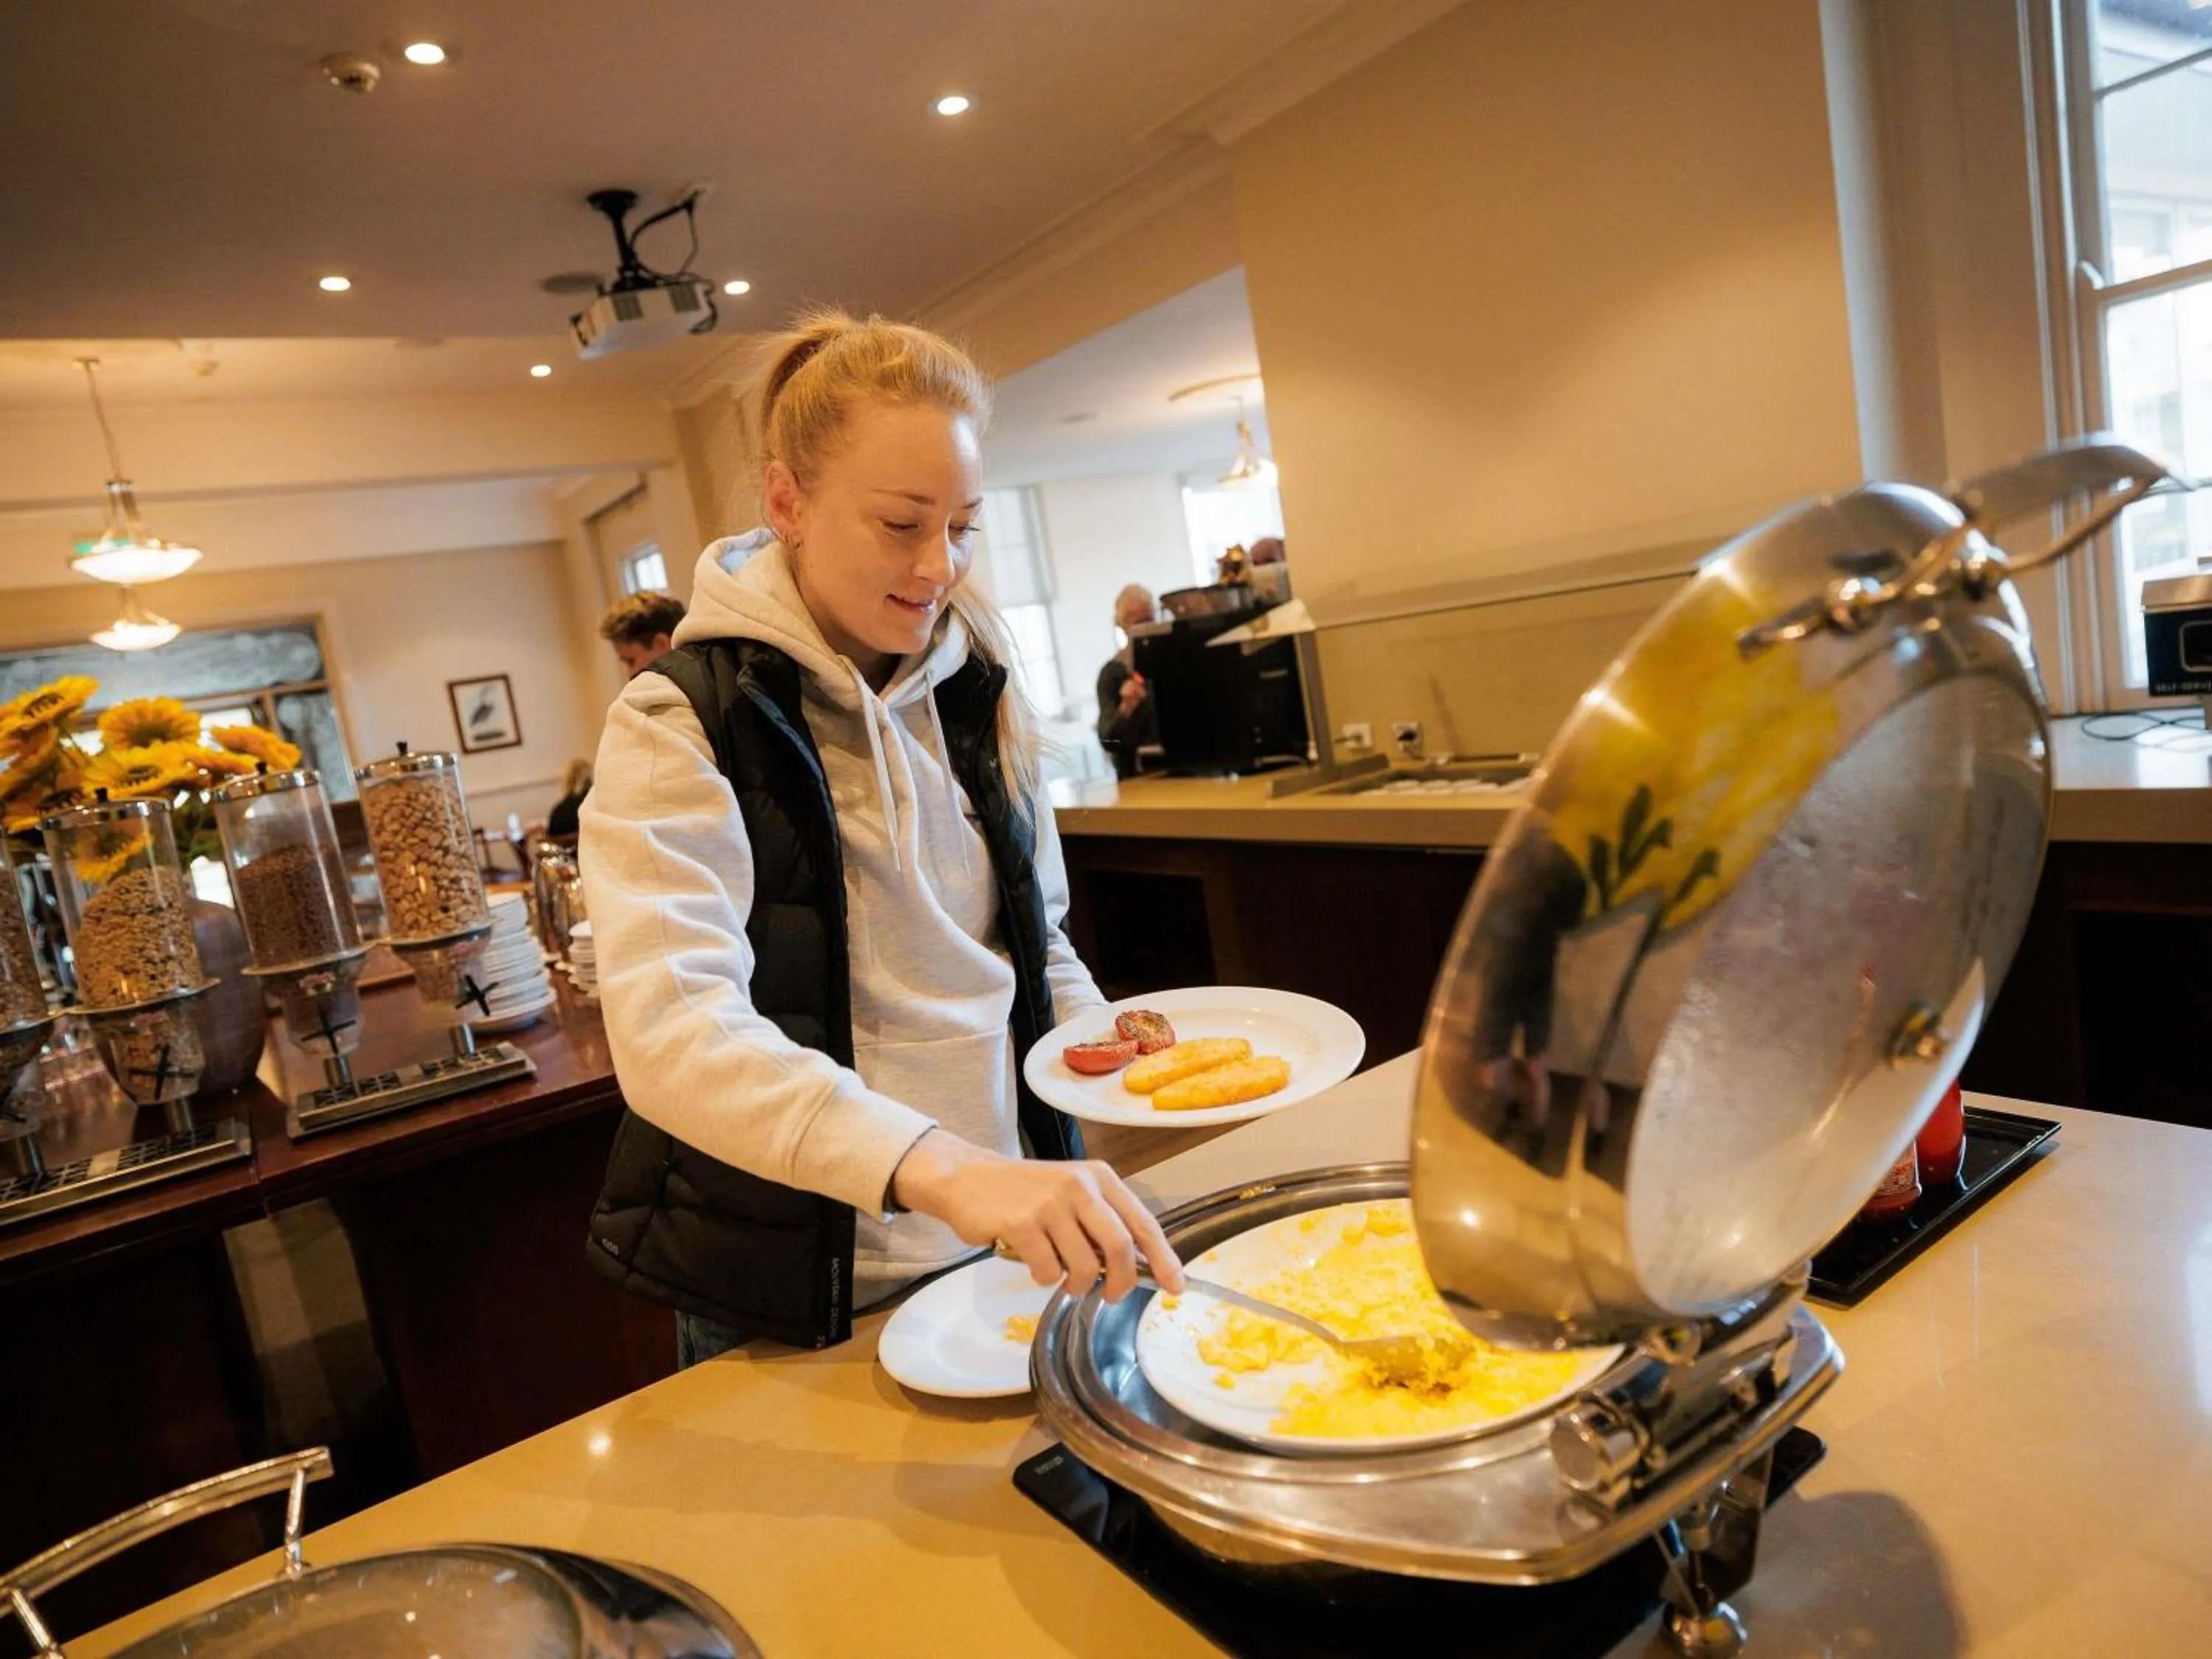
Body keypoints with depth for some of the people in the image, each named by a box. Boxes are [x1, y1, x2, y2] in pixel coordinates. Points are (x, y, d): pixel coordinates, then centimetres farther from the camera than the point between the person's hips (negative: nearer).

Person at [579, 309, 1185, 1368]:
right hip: (800, 1304, -5)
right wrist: (942, 1171, -43)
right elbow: (670, 1031, -30)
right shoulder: (680, 728, -16)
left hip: (1007, 1248, 5)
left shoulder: (976, 696, 2)